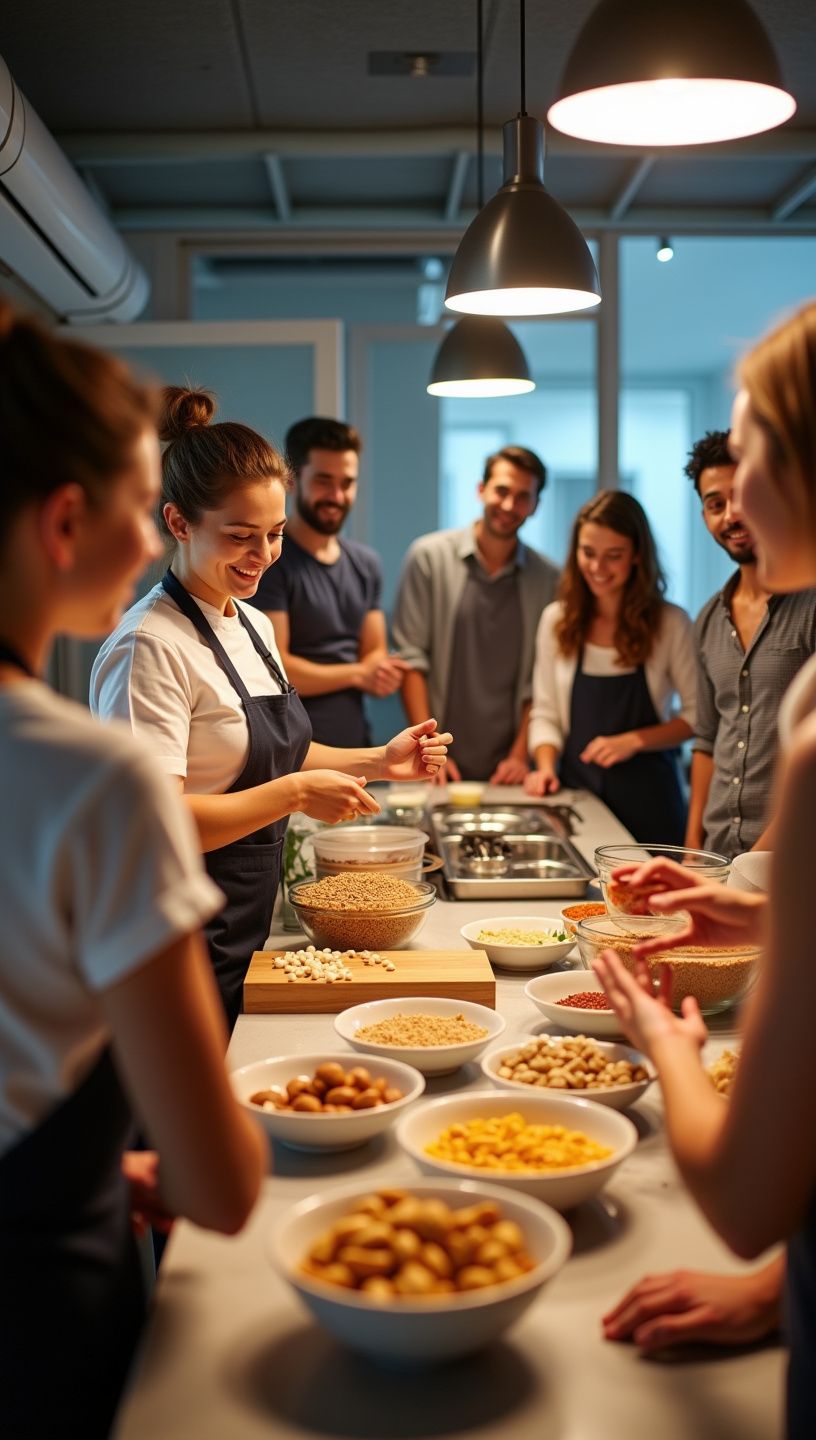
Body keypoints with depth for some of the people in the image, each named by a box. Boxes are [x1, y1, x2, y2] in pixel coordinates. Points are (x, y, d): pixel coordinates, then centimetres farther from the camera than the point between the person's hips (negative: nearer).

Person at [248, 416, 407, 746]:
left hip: (355, 744, 6)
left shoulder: (366, 563, 9)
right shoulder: (270, 560, -13)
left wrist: (382, 677, -13)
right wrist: (357, 674, -8)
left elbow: (375, 654, 11)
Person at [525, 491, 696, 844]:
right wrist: (546, 767, -8)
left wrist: (635, 740, -16)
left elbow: (697, 714, -5)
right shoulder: (556, 620, 3)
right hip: (576, 790, 2)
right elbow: (546, 713, 7)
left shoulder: (670, 624, -5)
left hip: (647, 797, -2)